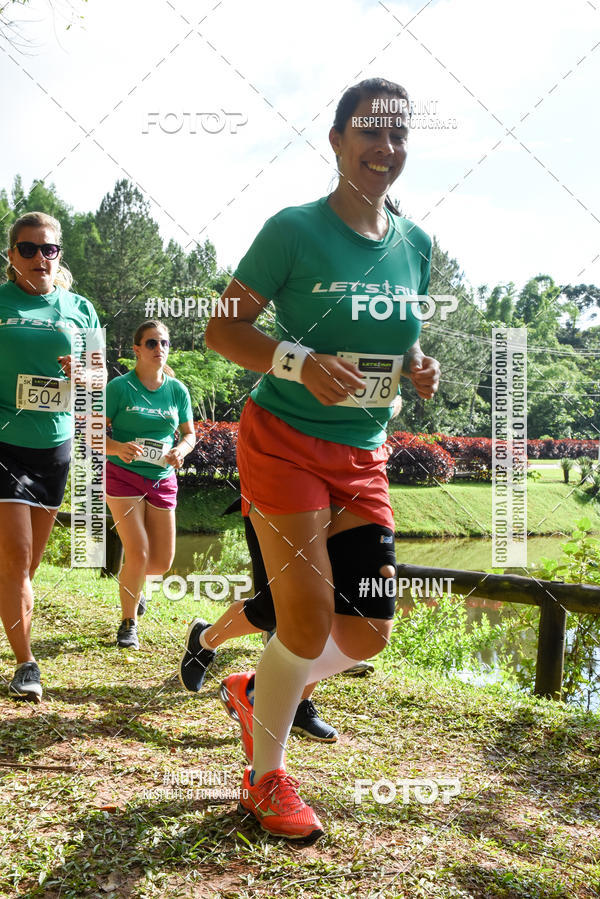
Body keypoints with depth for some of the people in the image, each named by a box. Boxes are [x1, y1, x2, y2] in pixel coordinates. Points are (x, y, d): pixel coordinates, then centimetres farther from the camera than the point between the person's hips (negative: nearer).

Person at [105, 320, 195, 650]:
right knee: (138, 554, -13)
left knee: (162, 562, 6)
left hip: (162, 480, 4)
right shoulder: (120, 386, -7)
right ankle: (128, 623, 9)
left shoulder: (177, 390, 4)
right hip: (123, 475, -4)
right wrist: (119, 448, -28)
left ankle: (132, 581, 42)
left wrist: (181, 450, -11)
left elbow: (190, 434, 12)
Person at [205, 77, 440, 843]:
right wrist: (301, 363, -25)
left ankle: (255, 690, 33)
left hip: (362, 458, 6)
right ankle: (266, 781, 18)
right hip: (284, 441, -6)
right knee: (310, 618, -7)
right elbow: (221, 328, -9)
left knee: (369, 631, 4)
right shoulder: (295, 229, -9)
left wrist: (418, 368, -2)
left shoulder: (417, 245, 8)